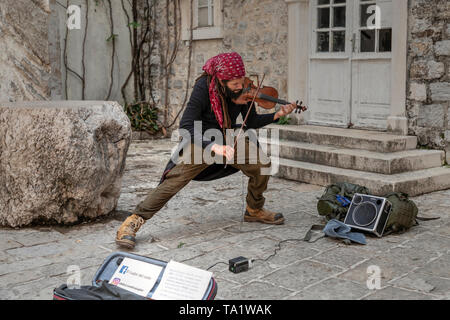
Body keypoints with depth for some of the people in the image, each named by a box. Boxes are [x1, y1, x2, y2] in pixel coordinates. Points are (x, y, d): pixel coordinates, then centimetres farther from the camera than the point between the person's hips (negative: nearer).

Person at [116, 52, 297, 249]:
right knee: (175, 179, -22)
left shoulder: (242, 90, -10)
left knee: (262, 165, -9)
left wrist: (277, 115, -13)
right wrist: (213, 146, -42)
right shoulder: (204, 87, -25)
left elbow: (251, 123, 2)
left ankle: (254, 210, 18)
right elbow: (186, 126, -29)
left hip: (229, 140, 5)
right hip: (202, 142, -5)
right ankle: (134, 221, -16)